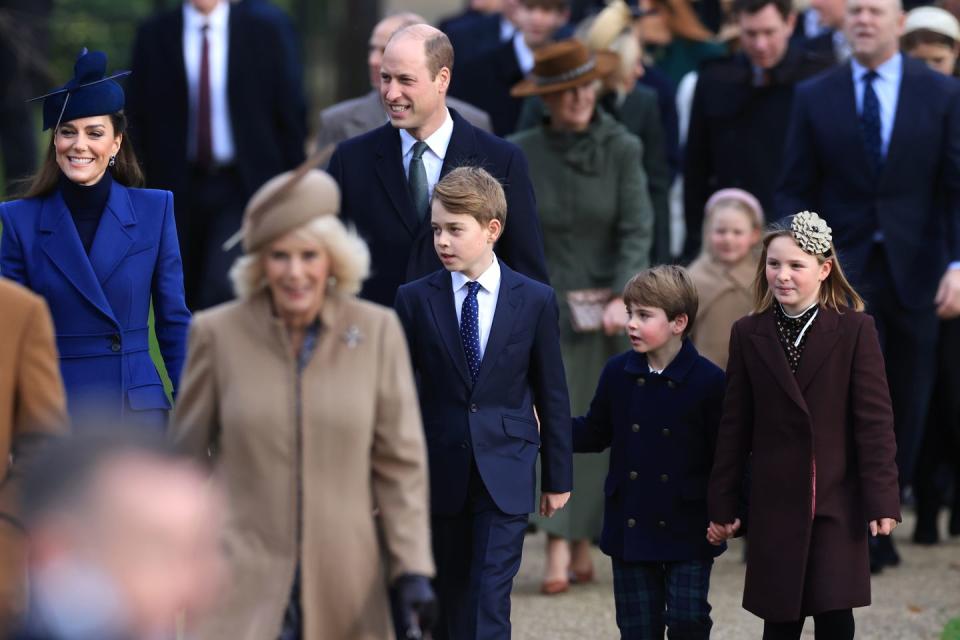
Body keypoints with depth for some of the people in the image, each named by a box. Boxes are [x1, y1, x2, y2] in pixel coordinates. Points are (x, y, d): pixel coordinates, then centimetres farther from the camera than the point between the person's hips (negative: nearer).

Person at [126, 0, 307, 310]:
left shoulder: (263, 32, 1)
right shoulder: (154, 36, 3)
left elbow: (291, 117, 3)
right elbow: (139, 118, 6)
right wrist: (149, 184, 1)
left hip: (242, 187, -2)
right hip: (180, 187, 2)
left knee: (224, 285, -19)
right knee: (185, 293, 8)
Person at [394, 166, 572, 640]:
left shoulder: (535, 301, -2)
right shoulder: (415, 299, -1)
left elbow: (552, 394, 4)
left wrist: (558, 476, 6)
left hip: (505, 476, -2)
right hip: (440, 473, 2)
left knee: (490, 601, -10)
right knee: (450, 600, 11)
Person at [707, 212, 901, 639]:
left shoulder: (855, 330, -4)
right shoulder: (748, 335, 3)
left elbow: (875, 420, -6)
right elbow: (735, 427, 6)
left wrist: (882, 499, -10)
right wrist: (722, 505, 5)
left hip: (837, 502, -2)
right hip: (775, 503, 2)